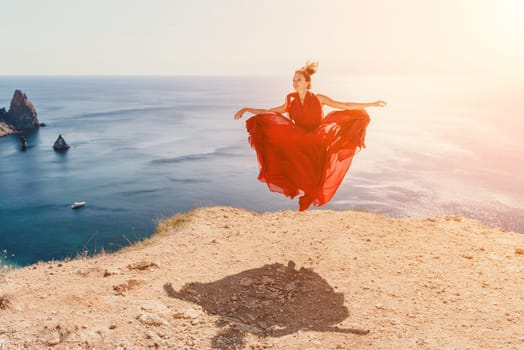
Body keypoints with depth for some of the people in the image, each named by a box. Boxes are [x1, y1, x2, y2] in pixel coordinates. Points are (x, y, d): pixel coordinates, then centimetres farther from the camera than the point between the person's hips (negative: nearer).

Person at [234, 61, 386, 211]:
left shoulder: (318, 99, -4)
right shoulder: (291, 103, 3)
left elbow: (345, 106, -3)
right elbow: (266, 112, 8)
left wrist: (372, 104, -5)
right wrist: (246, 109, 2)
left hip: (317, 145, -2)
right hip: (300, 146, 2)